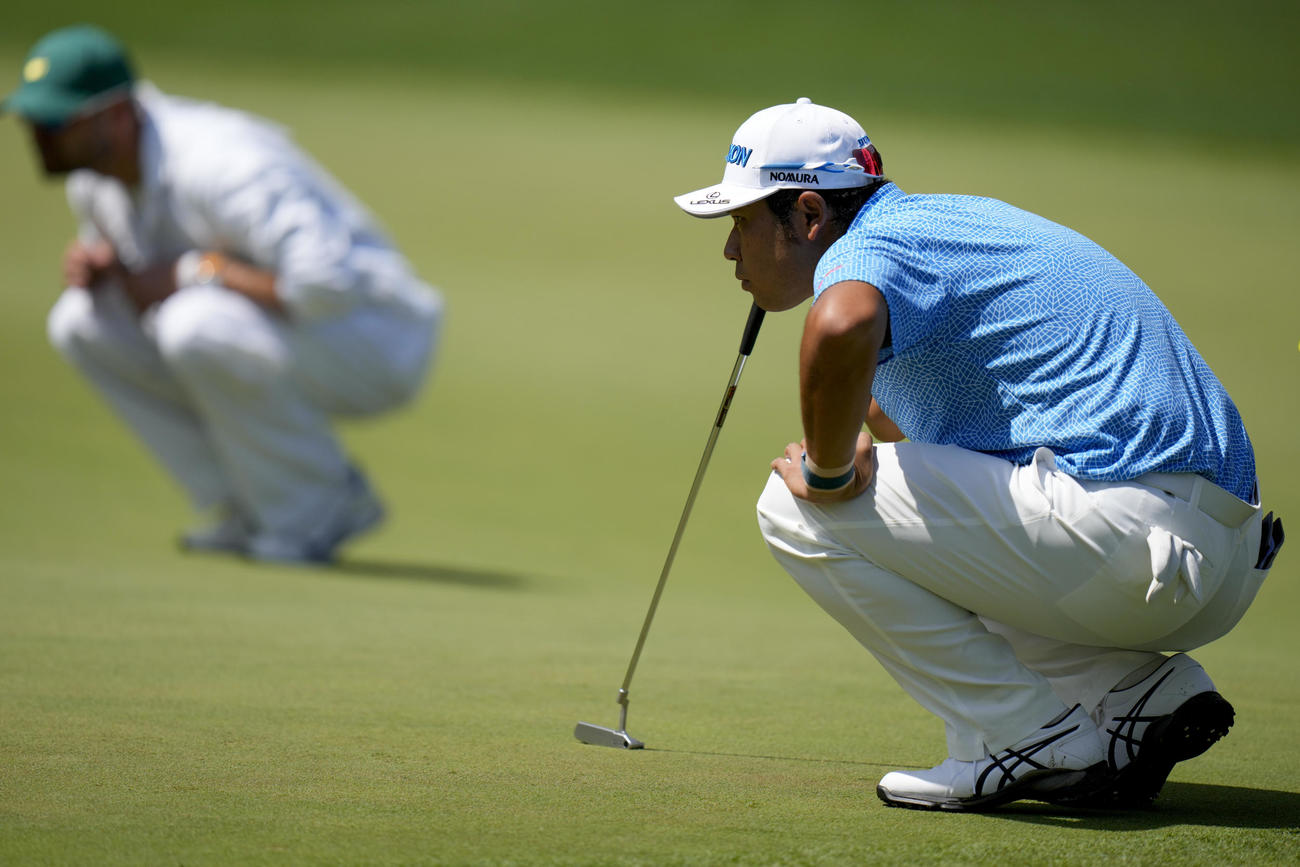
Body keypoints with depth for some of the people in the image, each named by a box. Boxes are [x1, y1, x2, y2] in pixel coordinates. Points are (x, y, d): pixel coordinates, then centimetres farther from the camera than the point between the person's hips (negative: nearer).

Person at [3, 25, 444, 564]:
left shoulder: (216, 164, -29)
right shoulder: (93, 177, -1)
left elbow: (325, 281, -38)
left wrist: (192, 271, -28)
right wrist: (90, 260, -5)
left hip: (377, 346, -9)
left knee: (195, 324, -34)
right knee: (80, 322, -1)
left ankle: (321, 513, -13)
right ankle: (251, 515, 3)